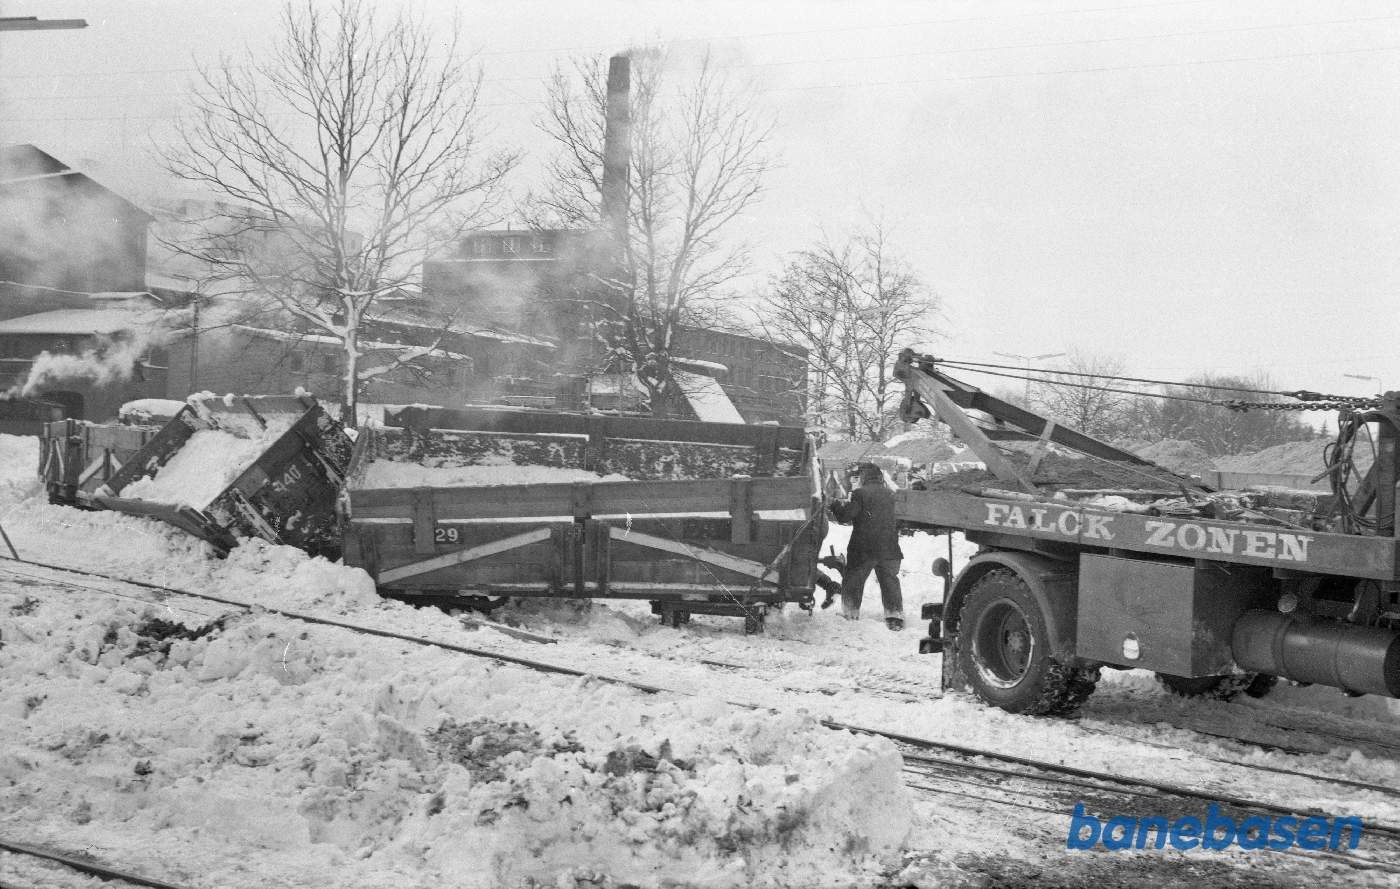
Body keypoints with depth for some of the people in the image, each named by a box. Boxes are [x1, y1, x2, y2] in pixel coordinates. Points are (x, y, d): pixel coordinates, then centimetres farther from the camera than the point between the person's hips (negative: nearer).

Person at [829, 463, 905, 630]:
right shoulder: (891, 494, 8)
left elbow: (846, 516, -12)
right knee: (890, 580, 7)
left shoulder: (860, 493, -9)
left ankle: (850, 612, 16)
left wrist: (837, 506, 6)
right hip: (889, 548, 4)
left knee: (853, 579, 12)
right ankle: (895, 615, -4)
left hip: (863, 548, -4)